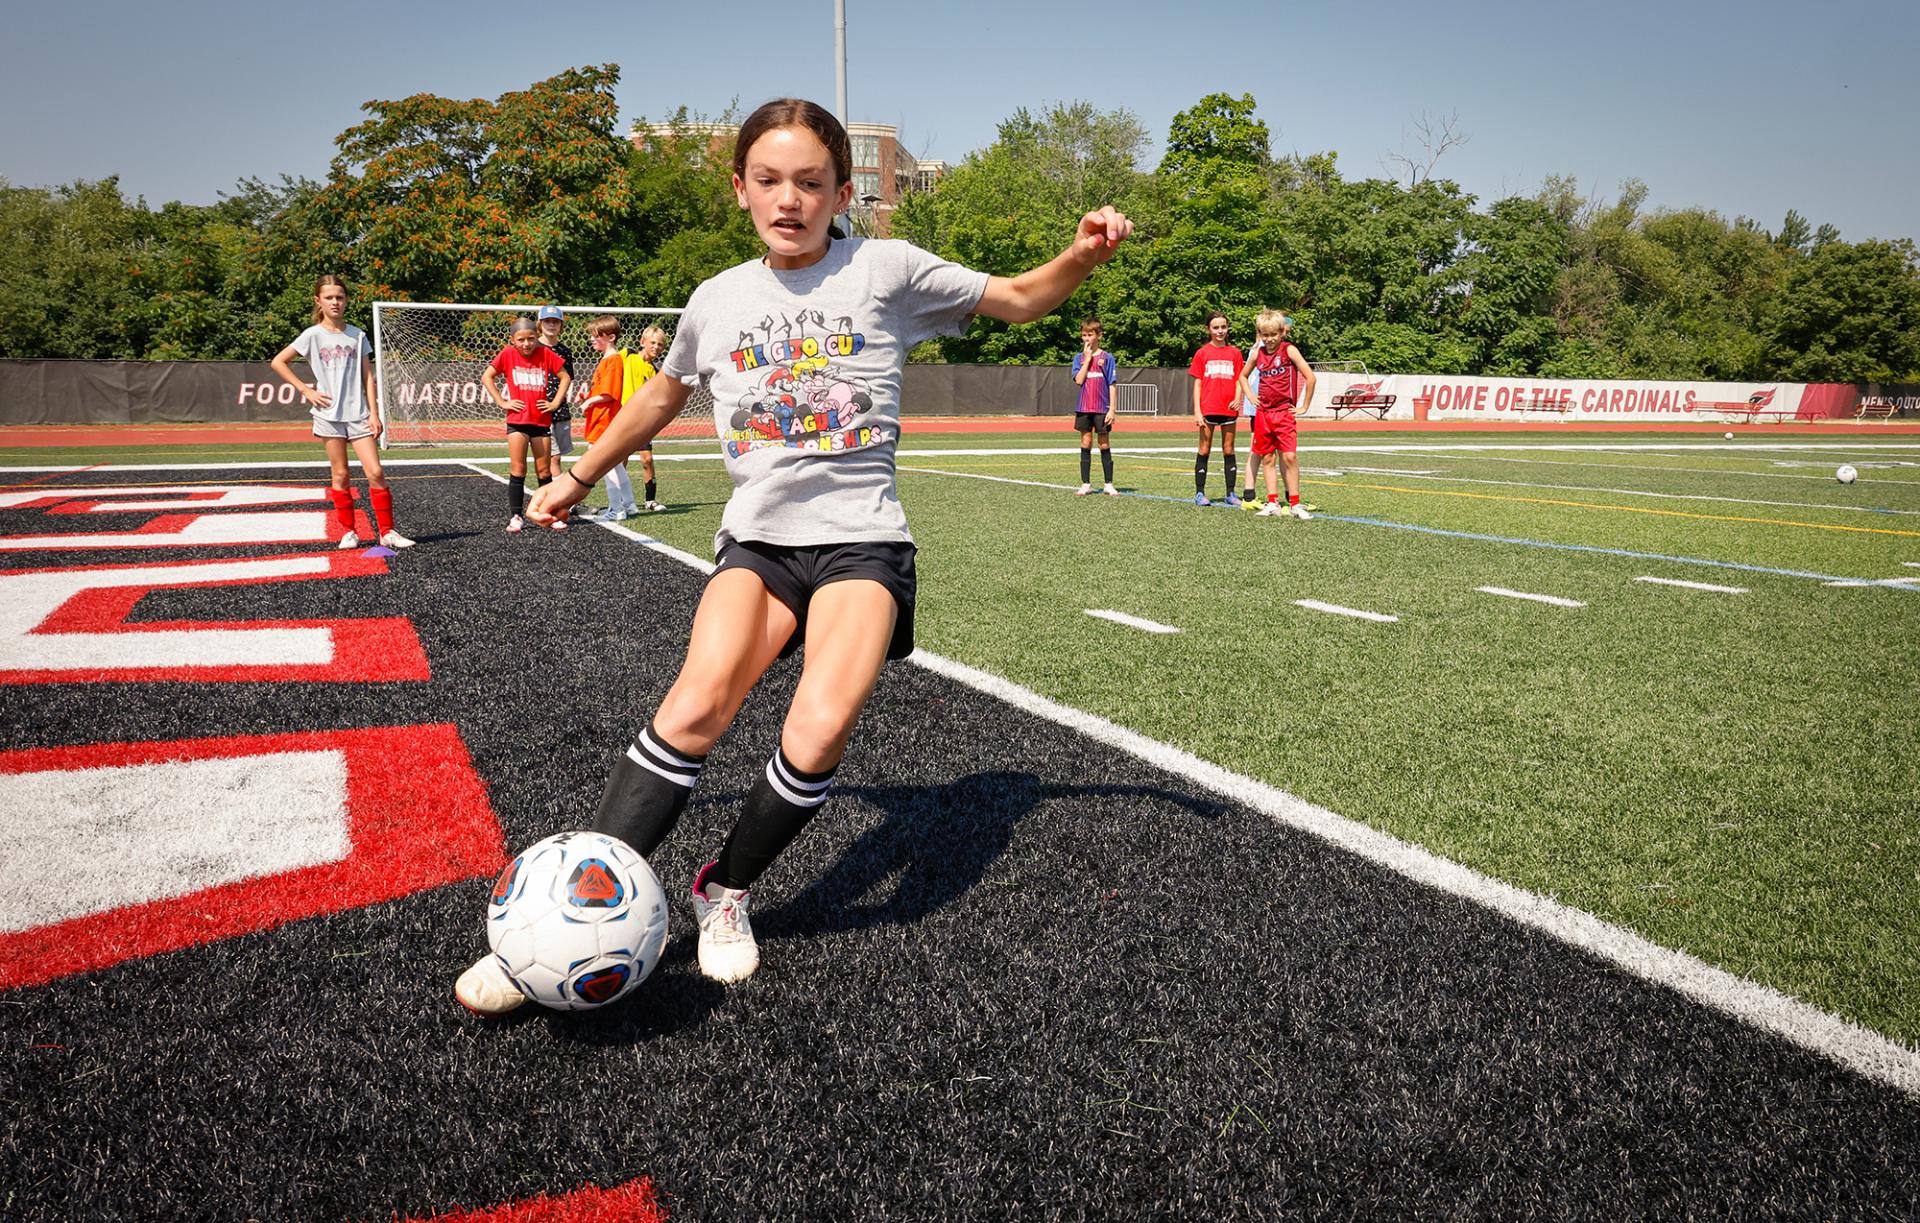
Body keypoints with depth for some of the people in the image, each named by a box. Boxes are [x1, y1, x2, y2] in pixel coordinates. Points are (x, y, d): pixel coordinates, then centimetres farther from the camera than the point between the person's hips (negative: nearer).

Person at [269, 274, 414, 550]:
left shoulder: (358, 335, 7)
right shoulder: (313, 335, 1)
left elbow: (367, 377, 7)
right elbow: (278, 362, 3)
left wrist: (374, 413, 0)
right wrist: (306, 390, -3)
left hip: (358, 414, 1)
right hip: (329, 414, -1)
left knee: (375, 472, -7)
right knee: (340, 475, 3)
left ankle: (387, 532, 0)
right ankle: (348, 532, 13)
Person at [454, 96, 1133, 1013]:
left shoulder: (887, 270, 2)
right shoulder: (718, 299, 10)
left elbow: (1017, 299, 10)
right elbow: (662, 395, 27)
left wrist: (1083, 256, -11)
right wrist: (580, 476, 33)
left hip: (861, 539, -1)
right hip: (756, 537, 2)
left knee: (821, 727, -24)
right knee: (700, 703, -24)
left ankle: (726, 893, 3)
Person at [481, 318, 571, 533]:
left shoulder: (546, 353, 1)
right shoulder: (508, 354, -2)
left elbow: (565, 377, 9)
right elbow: (486, 377, 3)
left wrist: (555, 402, 1)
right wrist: (502, 402, -3)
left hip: (541, 420, 1)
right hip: (517, 420, -1)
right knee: (517, 470, -1)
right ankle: (516, 516, 5)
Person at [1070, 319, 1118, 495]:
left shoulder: (1107, 357, 0)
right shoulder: (1079, 357, 6)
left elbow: (1111, 385, -1)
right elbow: (1078, 380, -8)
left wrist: (1112, 409, -6)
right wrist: (1088, 358, -9)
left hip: (1102, 408, -2)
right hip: (1083, 408, 2)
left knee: (1105, 445, 4)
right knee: (1085, 444, 5)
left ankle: (1108, 484, 10)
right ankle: (1085, 484, 9)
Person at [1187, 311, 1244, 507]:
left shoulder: (1234, 353, 7)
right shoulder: (1202, 353, 3)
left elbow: (1238, 380, 9)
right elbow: (1197, 383, 2)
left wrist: (1237, 399, -10)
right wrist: (1197, 411, -6)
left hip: (1229, 408, 2)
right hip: (1208, 408, -2)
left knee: (1229, 450, 7)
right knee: (1204, 450, 3)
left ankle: (1231, 494, 13)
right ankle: (1199, 493, 8)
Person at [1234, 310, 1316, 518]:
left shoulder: (1288, 349, -7)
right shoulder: (1258, 353, 7)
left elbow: (1310, 376, -12)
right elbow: (1243, 376, 25)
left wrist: (1304, 406, -8)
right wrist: (1250, 396, 11)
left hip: (1284, 412, -5)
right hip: (1263, 413, 5)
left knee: (1290, 456, -10)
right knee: (1267, 458, 6)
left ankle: (1294, 504, -3)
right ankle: (1273, 503, 13)